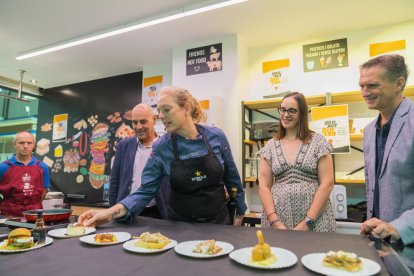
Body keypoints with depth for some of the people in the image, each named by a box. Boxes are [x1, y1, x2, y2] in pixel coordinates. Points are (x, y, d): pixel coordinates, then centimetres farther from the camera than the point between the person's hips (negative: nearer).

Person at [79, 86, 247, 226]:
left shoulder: (217, 136, -11)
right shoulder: (161, 148, -12)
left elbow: (232, 179, 0)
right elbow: (146, 191, -13)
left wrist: (239, 215, 5)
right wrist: (113, 211, -28)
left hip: (219, 221, 1)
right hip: (180, 226, 0)